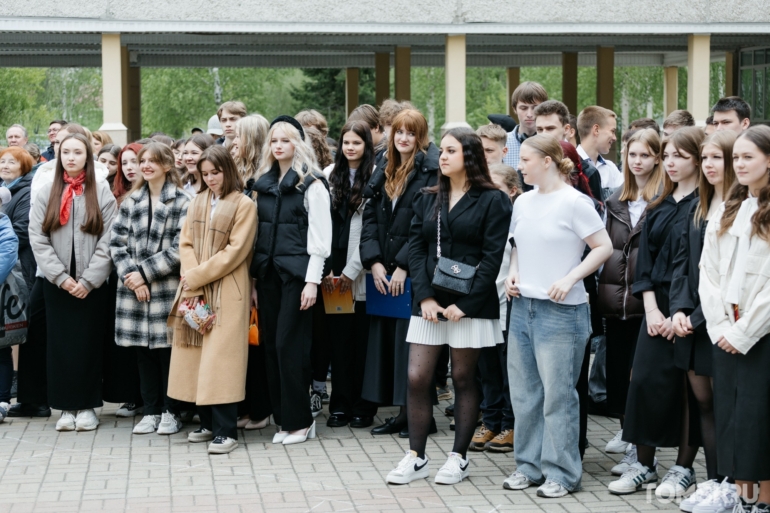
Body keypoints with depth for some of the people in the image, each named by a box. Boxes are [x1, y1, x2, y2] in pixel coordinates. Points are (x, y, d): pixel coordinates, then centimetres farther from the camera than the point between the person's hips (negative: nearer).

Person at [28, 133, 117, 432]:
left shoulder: (102, 193, 2)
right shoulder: (47, 193, 6)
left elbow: (108, 241, -4)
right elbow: (37, 239, -1)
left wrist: (88, 280, -11)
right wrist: (61, 276, -11)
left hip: (92, 283, -1)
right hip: (57, 283, 2)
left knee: (88, 343, 1)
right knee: (60, 344, 2)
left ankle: (87, 405, 10)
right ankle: (67, 406, 9)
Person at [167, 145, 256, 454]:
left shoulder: (243, 205, -4)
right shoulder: (197, 204, 14)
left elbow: (235, 251, -10)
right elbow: (186, 243, 8)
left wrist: (198, 276, -12)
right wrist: (192, 282, -7)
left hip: (226, 292, -6)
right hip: (194, 289, 6)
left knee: (221, 358, -9)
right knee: (198, 357, 5)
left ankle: (225, 431, -9)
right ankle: (208, 423, 13)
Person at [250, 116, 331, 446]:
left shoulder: (311, 184, -3)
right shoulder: (264, 184, 15)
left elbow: (320, 237, -7)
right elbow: (258, 233, 16)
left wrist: (312, 281, -13)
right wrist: (253, 277, 10)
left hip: (296, 274, -6)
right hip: (268, 273, 6)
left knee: (290, 344, -7)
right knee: (270, 344, 5)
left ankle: (299, 420, 2)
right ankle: (283, 418, 13)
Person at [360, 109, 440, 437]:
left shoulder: (431, 173, -7)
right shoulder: (382, 175, 15)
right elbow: (370, 219, 10)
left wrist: (404, 265, -15)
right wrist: (374, 262, -4)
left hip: (414, 273, -7)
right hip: (383, 274, 7)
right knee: (386, 340, 7)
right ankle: (402, 413, 14)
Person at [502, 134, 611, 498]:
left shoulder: (573, 202, -11)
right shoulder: (523, 202, 9)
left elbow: (604, 247, -11)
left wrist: (570, 278, -17)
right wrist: (513, 274, 4)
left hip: (561, 311, -7)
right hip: (522, 305, 7)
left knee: (558, 395, -1)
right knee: (523, 392, 11)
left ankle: (562, 473, 8)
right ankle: (529, 465, 22)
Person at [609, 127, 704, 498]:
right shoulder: (659, 206, 12)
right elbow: (645, 257, 9)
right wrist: (651, 309, -2)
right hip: (657, 307, 6)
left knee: (688, 386, 1)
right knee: (645, 380, 1)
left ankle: (684, 468, 11)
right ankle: (644, 464, 11)